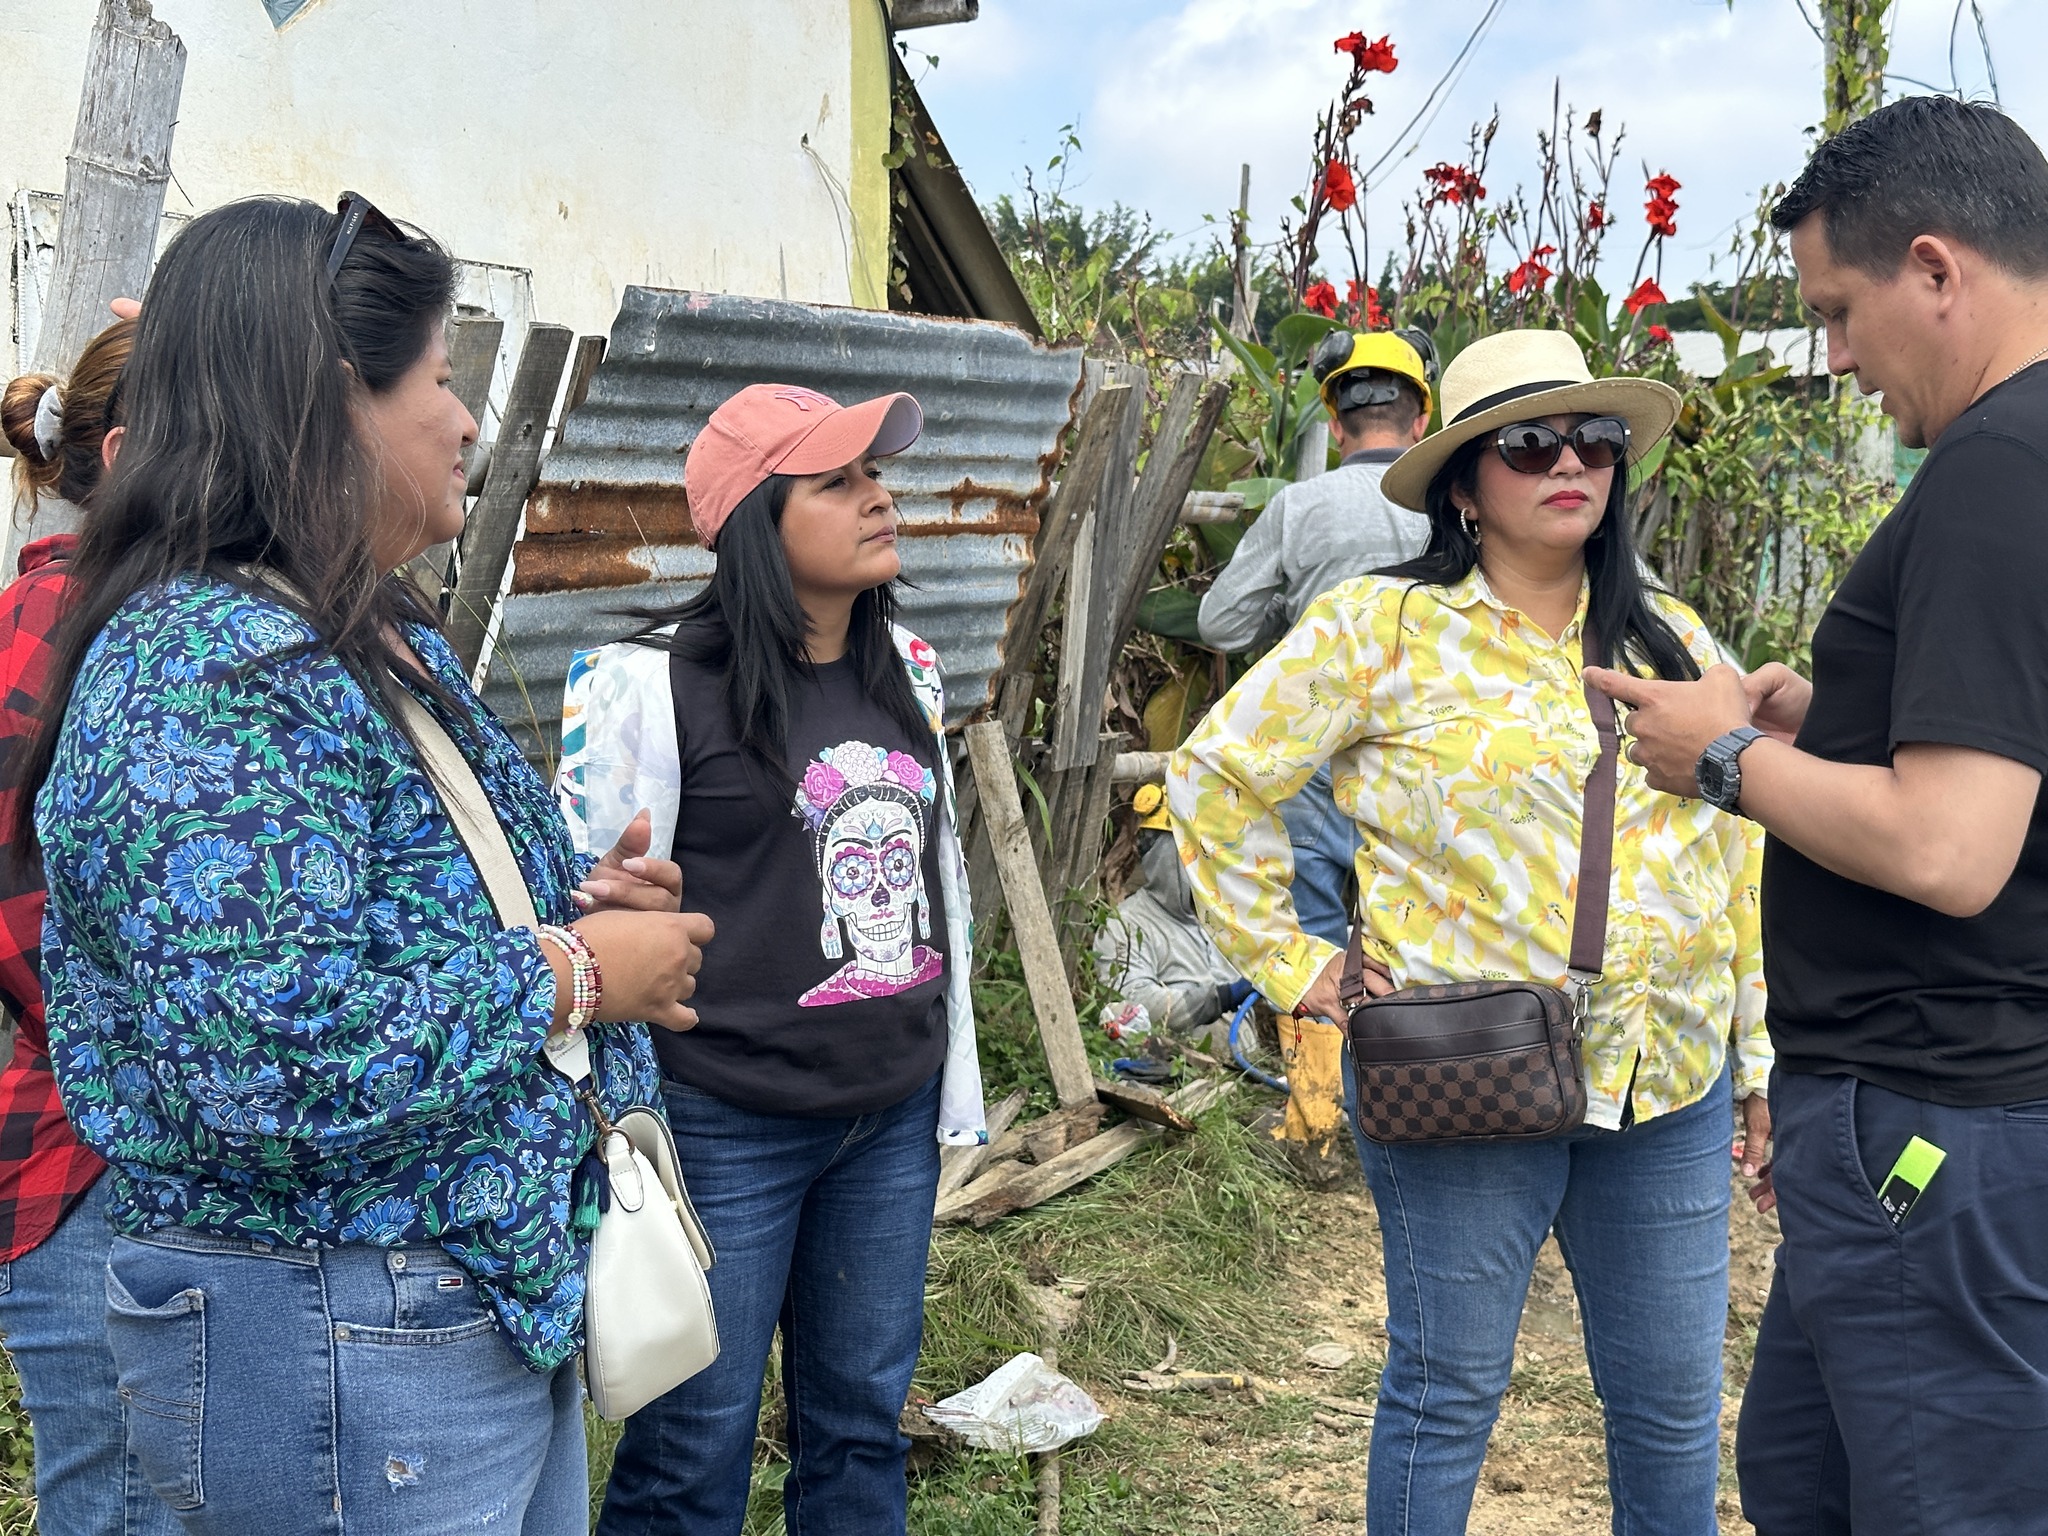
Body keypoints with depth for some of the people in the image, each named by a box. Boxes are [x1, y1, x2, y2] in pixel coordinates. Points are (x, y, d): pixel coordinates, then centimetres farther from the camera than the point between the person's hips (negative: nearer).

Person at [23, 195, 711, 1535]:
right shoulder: (202, 670, -22)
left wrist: (583, 895, 2)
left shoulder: (391, 639, 9)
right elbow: (274, 1056, -32)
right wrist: (572, 972, -20)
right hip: (337, 1359, -9)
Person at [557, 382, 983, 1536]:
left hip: (894, 1118, 6)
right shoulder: (655, 682, -13)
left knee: (863, 1420, 16)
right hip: (728, 1127, -5)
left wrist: (960, 1082, 17)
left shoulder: (909, 667, 7)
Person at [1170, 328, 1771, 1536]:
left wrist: (1764, 1052, 13)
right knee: (1450, 1390, 9)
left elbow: (1741, 851, 15)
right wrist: (1293, 963, -4)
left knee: (1677, 1401, 14)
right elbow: (1217, 778, -1)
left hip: (1670, 1082, 5)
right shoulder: (1381, 630, -5)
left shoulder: (1671, 642, 11)